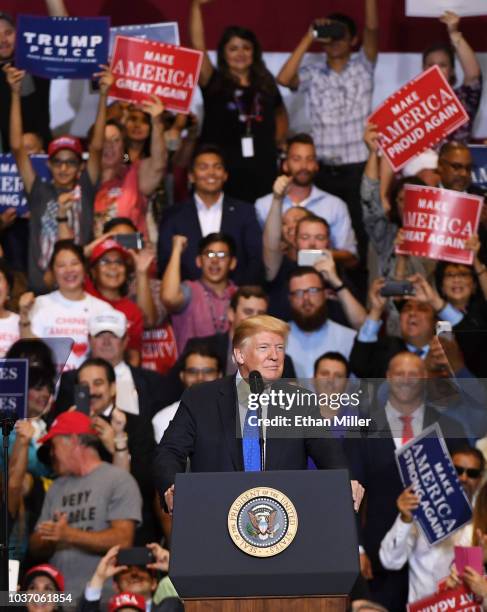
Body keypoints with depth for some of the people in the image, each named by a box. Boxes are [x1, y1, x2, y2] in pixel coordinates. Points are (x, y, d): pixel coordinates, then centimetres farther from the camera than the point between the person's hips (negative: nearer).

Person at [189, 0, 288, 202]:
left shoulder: (266, 84, 10)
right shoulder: (214, 83, -1)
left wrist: (277, 144, 13)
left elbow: (281, 115, 28)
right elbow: (198, 47, -15)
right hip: (222, 174, -3)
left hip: (261, 174, 3)